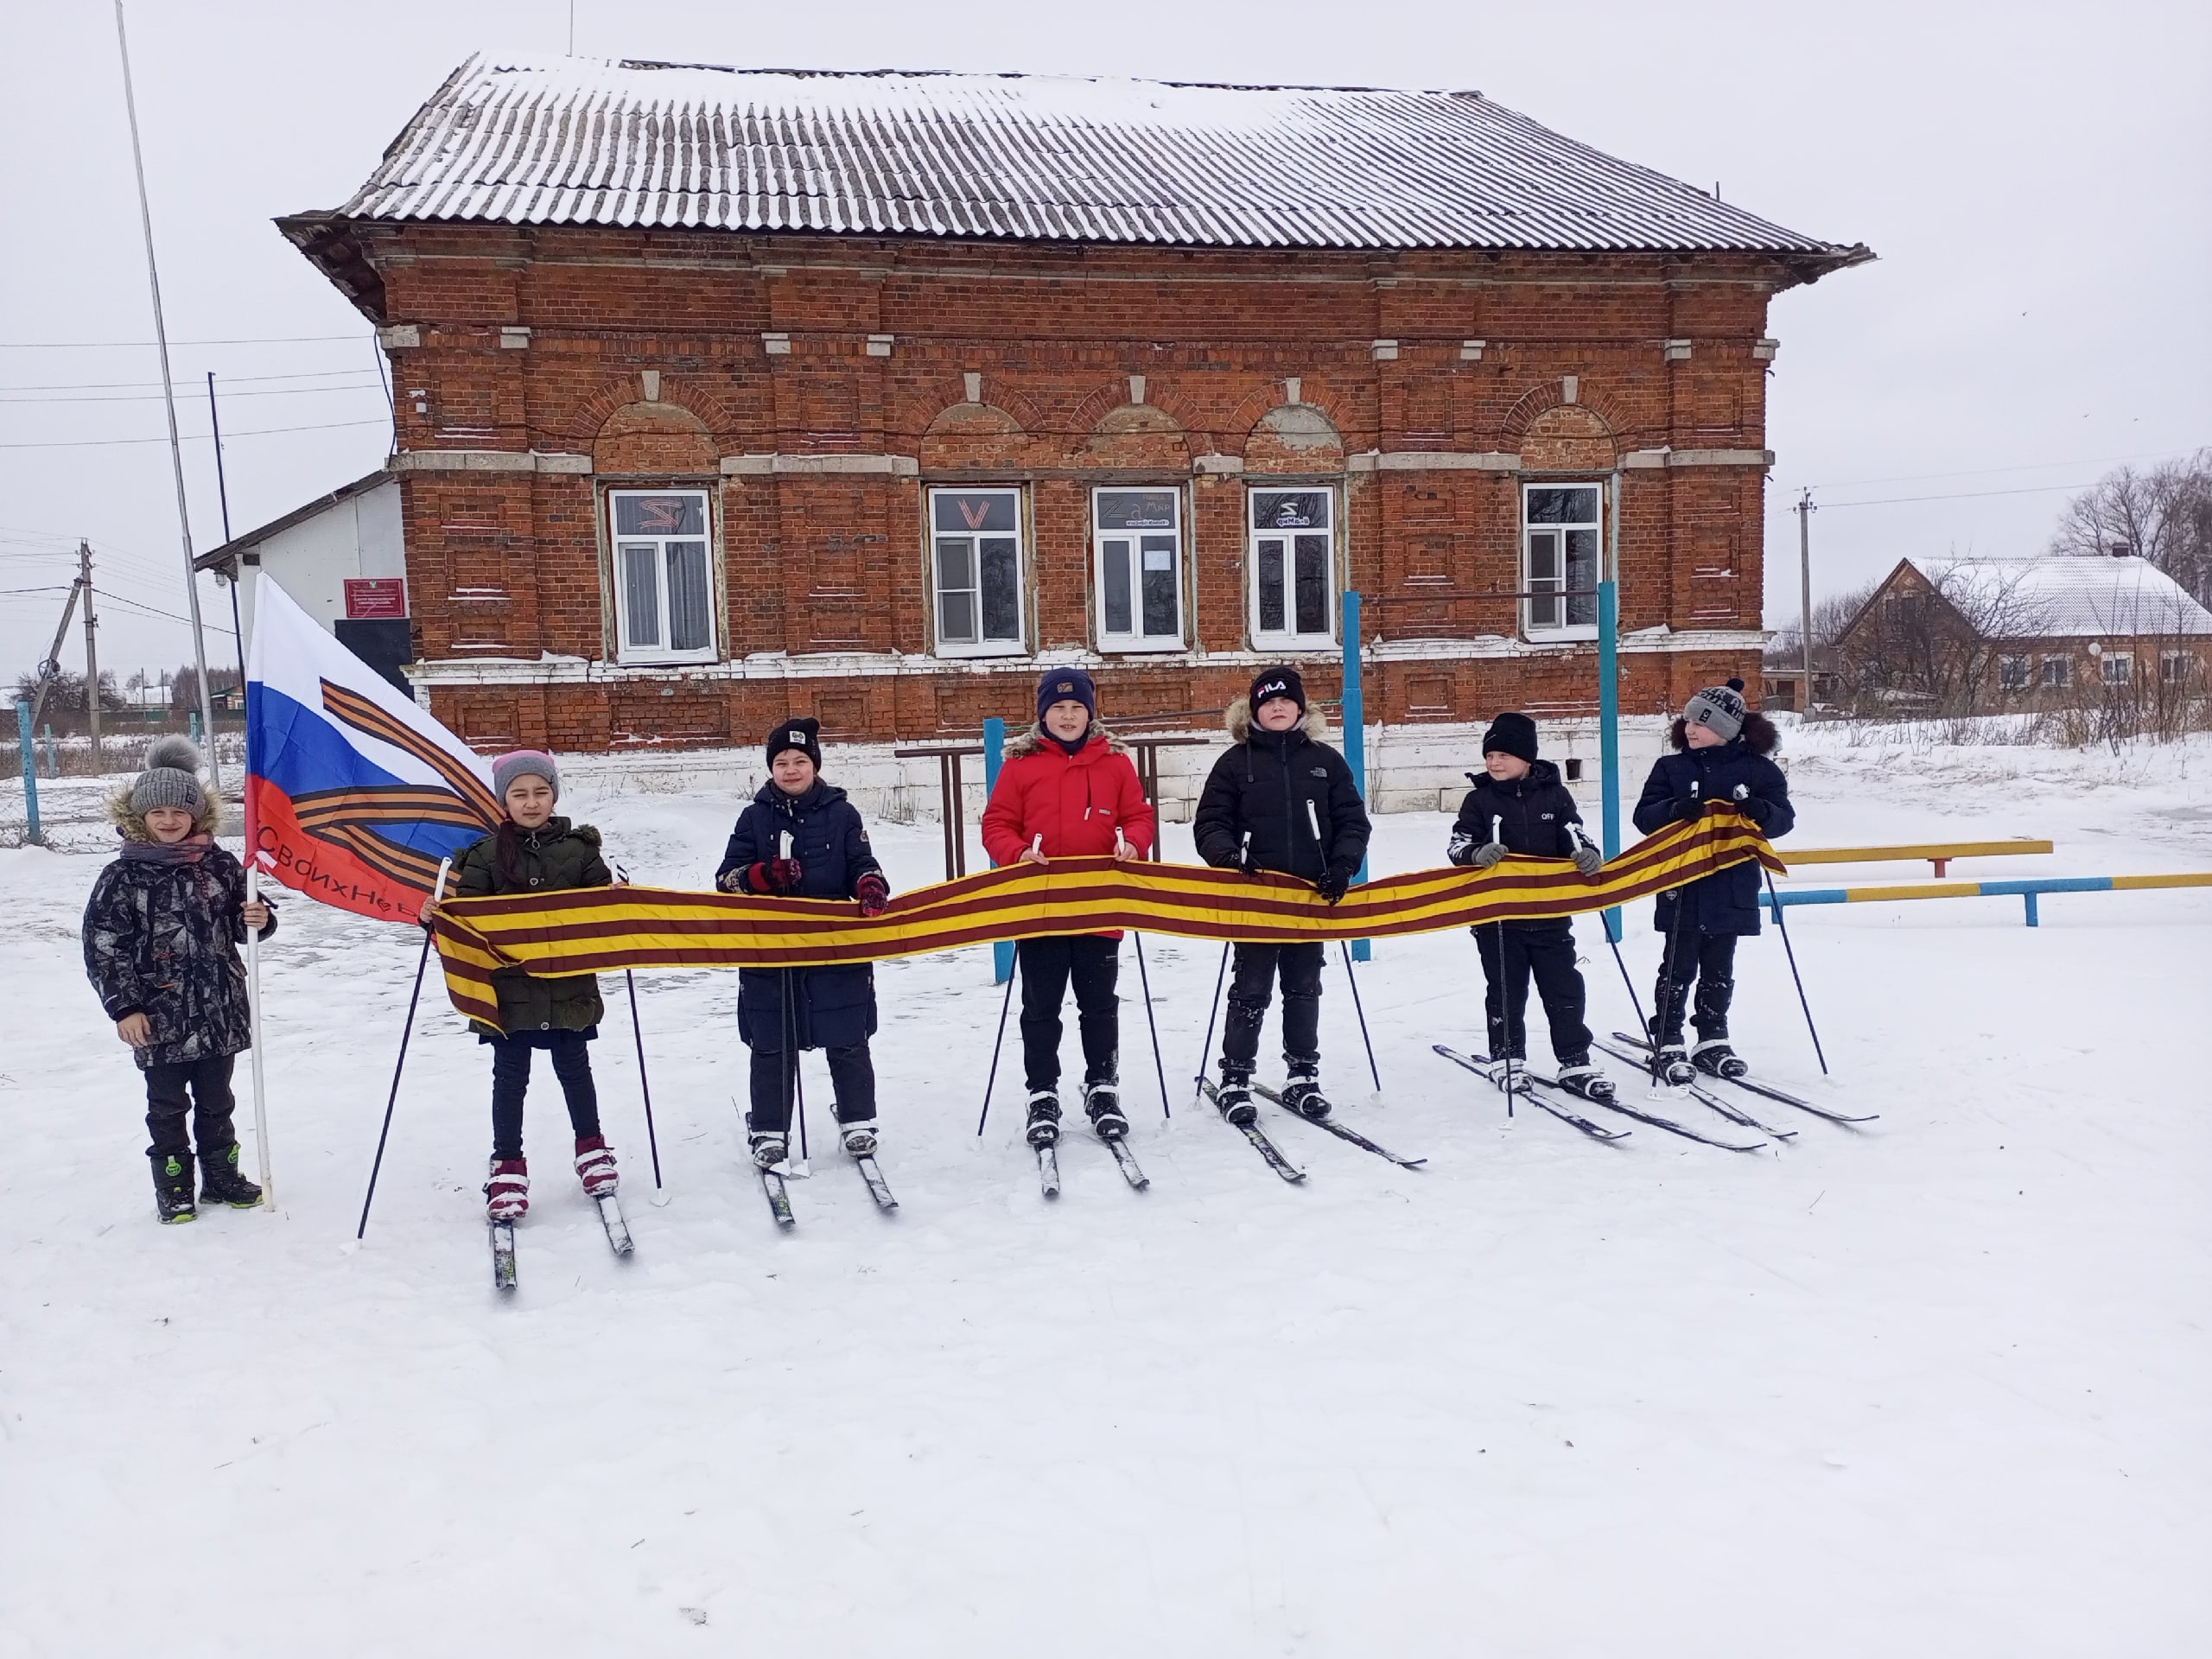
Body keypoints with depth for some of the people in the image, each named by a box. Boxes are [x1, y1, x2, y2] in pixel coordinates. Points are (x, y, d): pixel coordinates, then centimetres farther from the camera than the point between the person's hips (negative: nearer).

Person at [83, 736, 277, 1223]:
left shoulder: (220, 866, 2)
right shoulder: (123, 877, -7)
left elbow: (242, 922, 11)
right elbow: (103, 948, -7)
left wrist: (260, 919, -13)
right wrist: (123, 1006, -10)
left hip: (220, 1010, 3)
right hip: (159, 1015, -3)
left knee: (216, 1100, 15)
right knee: (167, 1105, 8)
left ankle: (222, 1176, 28)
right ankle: (173, 1187, 21)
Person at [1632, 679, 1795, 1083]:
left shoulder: (1759, 769, 3)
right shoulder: (1670, 767, 3)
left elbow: (1784, 817, 0)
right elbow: (1644, 815, -3)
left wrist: (1762, 812, -23)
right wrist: (1675, 810, -23)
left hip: (1732, 890, 1)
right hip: (1682, 888, -1)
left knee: (1719, 970, 11)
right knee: (1679, 969, 0)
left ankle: (1712, 1042, 21)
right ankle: (1667, 1044, 6)